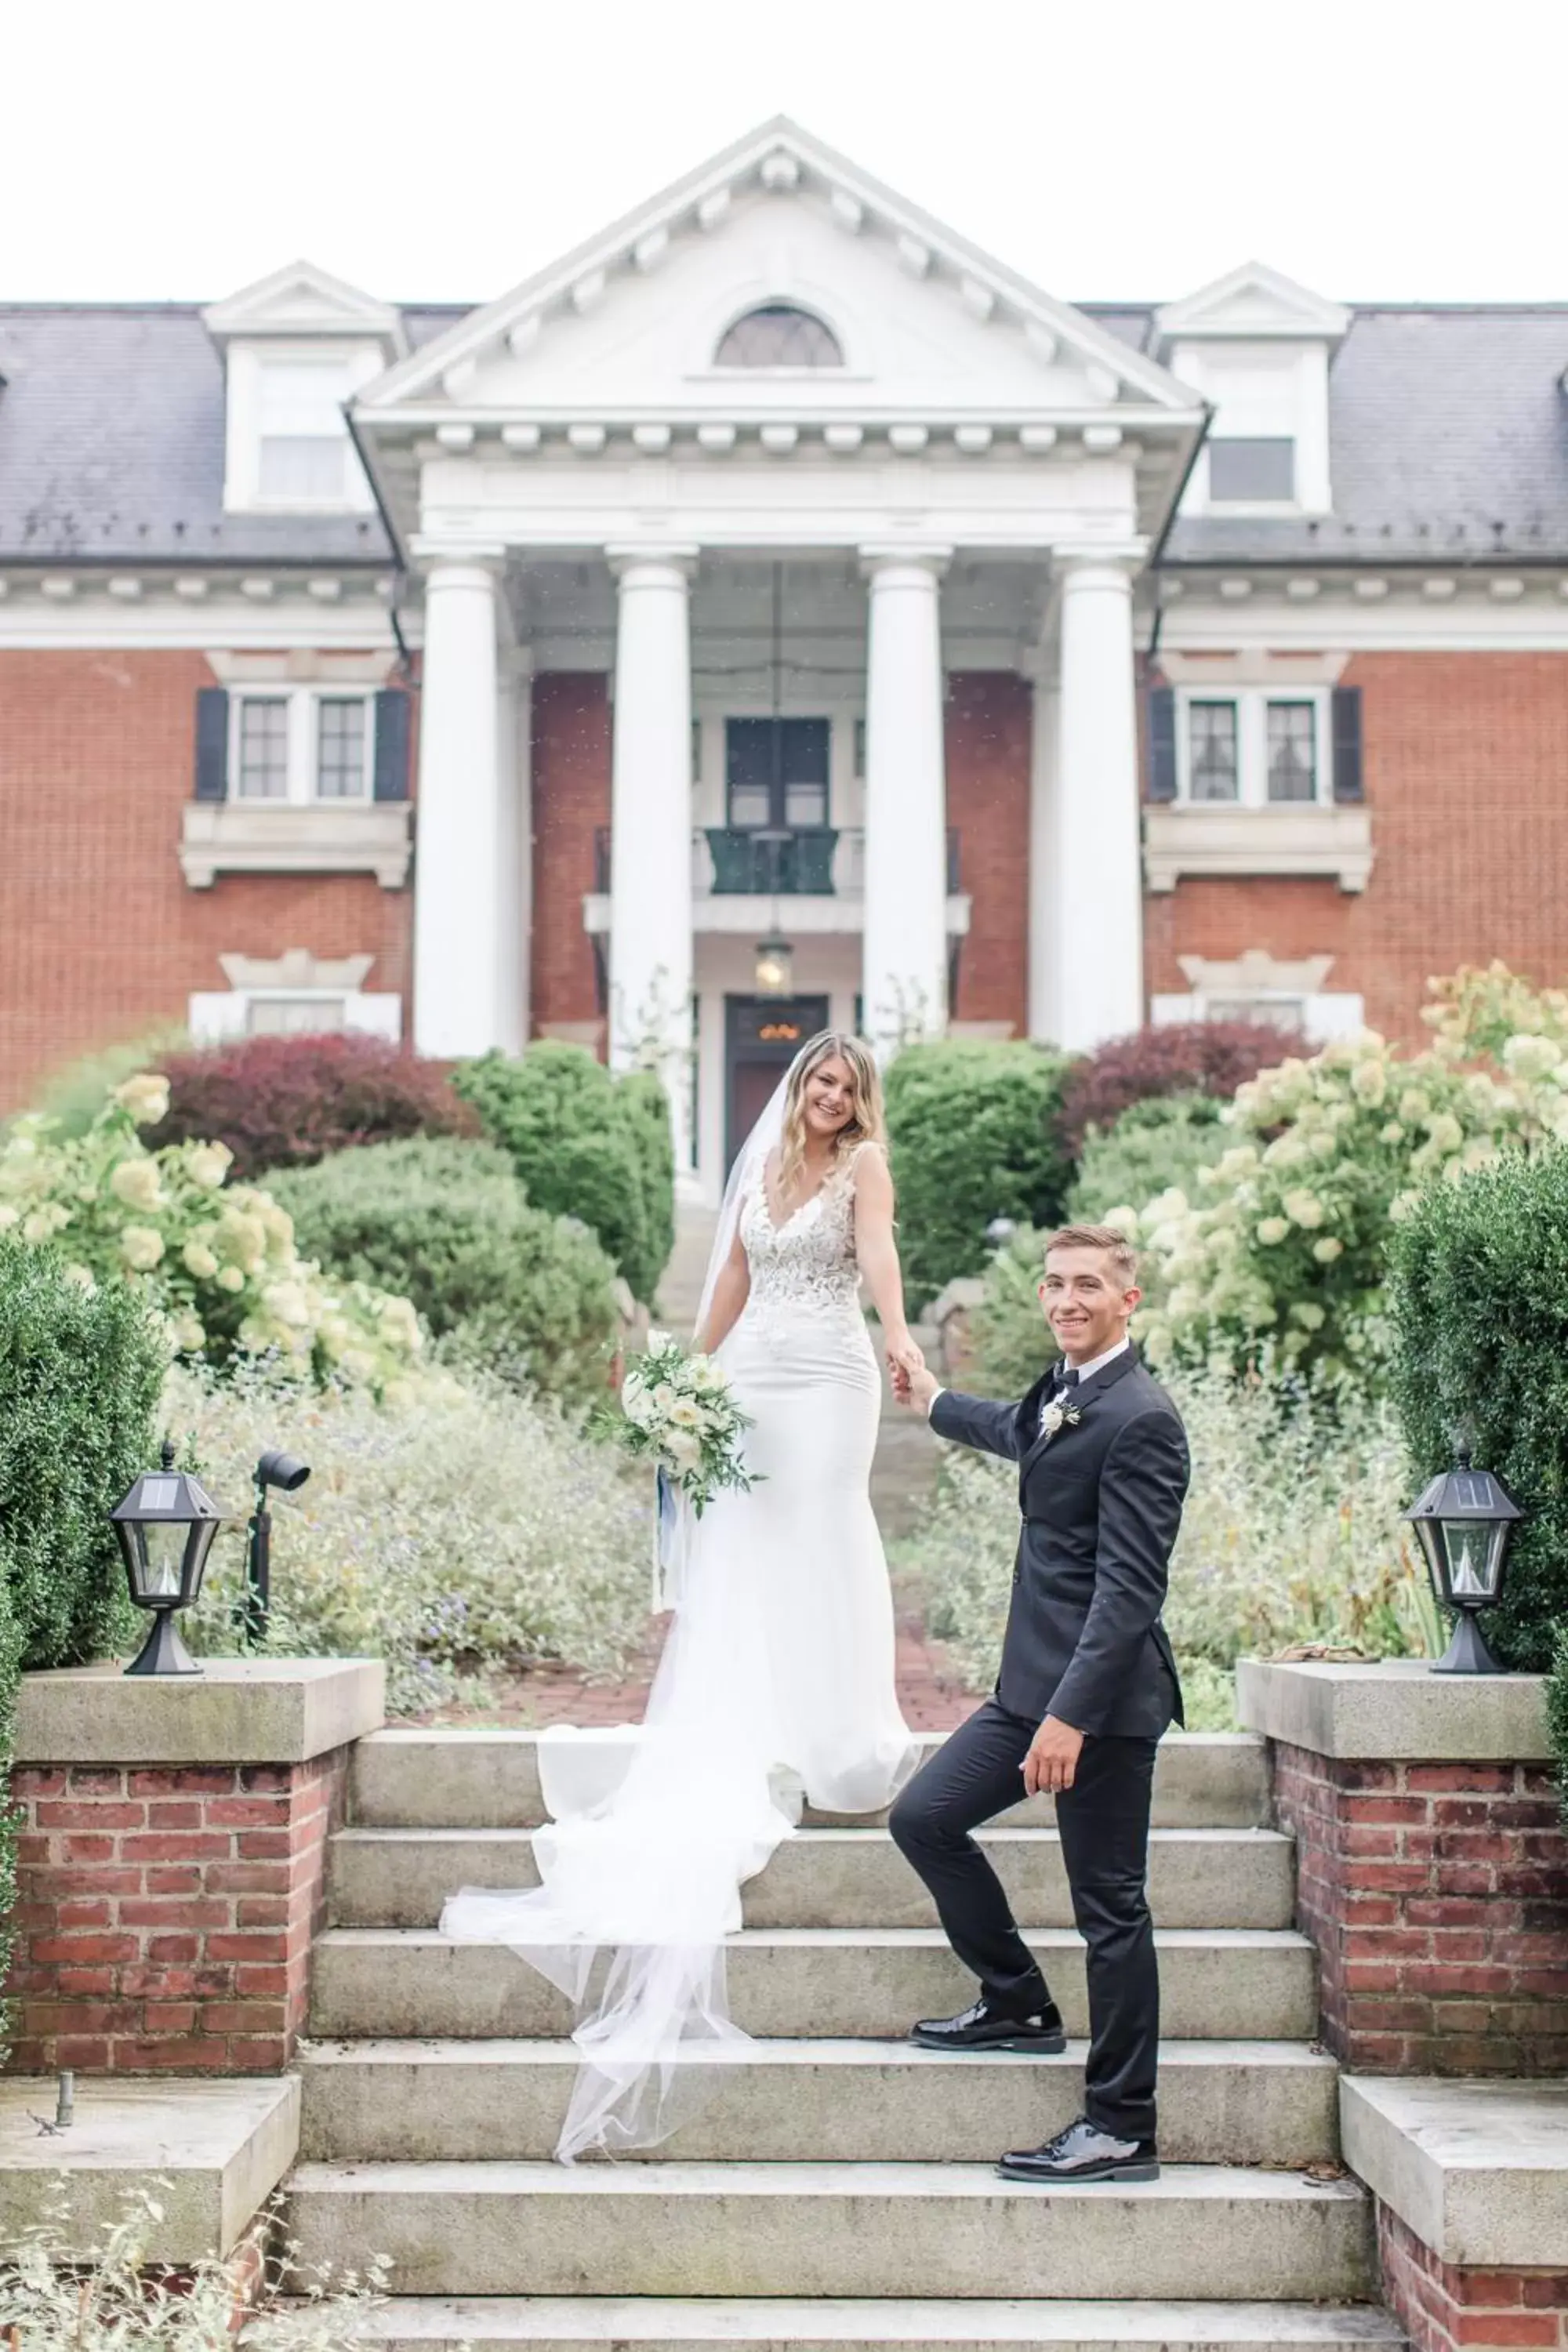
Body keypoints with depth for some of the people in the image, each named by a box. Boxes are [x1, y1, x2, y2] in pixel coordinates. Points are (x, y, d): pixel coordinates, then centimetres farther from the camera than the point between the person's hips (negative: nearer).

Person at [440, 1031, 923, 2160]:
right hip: (752, 1369, 5)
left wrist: (900, 1337, -36)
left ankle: (834, 1725, 4)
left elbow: (877, 1250, -19)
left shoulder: (864, 1163, -1)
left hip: (827, 1374, -4)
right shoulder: (762, 1166, 14)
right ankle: (741, 1727, 8)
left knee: (818, 1538, -4)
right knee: (737, 1544, 2)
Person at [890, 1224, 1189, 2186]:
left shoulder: (1141, 1420, -17)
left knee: (1110, 1905, -2)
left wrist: (1071, 1716, -26)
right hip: (1036, 1682, 10)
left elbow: (1129, 1587, -21)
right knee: (925, 1817, 12)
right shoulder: (1064, 1392, 10)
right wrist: (936, 1401, 55)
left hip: (1102, 1692, -9)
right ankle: (1020, 2005, 26)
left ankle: (1124, 2129, 8)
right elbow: (1020, 1434, 36)